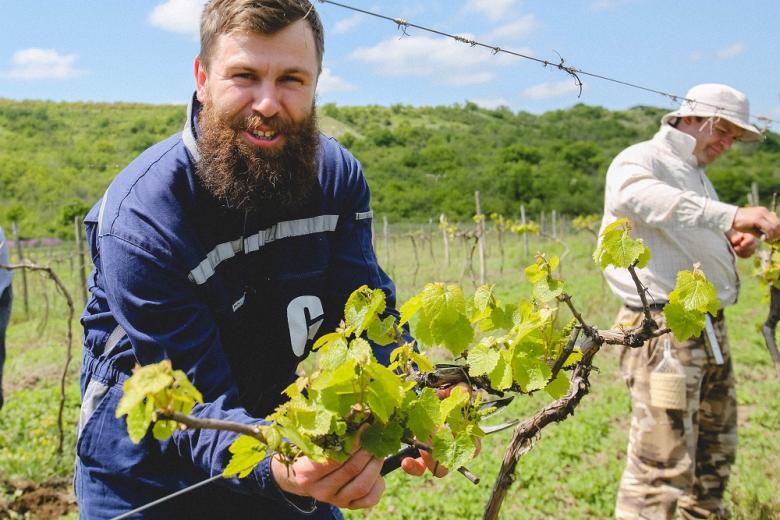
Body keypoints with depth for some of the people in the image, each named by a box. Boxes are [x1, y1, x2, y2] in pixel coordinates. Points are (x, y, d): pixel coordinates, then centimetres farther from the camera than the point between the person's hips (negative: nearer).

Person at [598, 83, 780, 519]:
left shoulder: (698, 177, 22)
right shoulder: (641, 160, -8)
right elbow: (638, 196, -32)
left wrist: (731, 244, 8)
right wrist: (731, 215, -39)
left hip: (710, 329, 10)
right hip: (663, 328, -10)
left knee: (716, 452, 21)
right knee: (663, 464, -12)